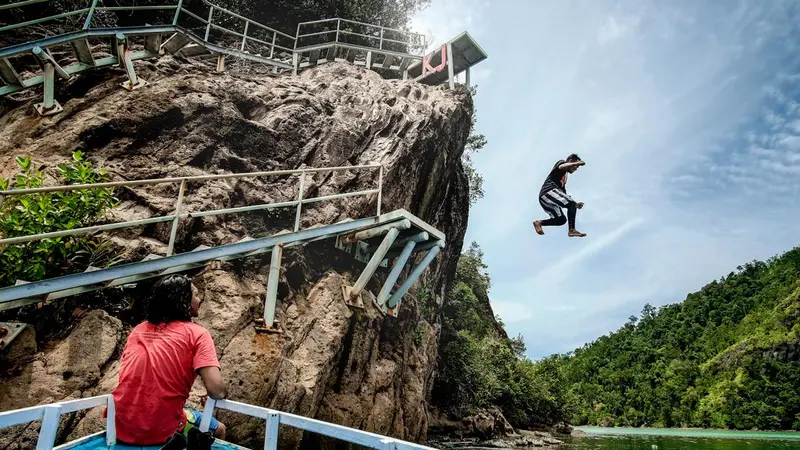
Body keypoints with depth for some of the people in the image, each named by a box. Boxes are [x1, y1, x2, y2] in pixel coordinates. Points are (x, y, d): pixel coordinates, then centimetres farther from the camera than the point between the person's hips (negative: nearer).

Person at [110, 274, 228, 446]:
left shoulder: (138, 330, 9)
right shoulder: (196, 333, -9)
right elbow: (216, 389, -19)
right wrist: (224, 394, 4)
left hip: (122, 429, 6)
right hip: (162, 433, -6)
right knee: (218, 429, 22)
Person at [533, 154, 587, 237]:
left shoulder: (564, 178, 33)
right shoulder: (562, 162, 11)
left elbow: (564, 195, 31)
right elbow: (561, 167, -18)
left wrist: (575, 204, 22)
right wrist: (577, 163, -27)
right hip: (549, 191, -9)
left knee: (561, 220, 12)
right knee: (572, 204, -17)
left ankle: (539, 223, 11)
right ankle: (572, 230, -25)